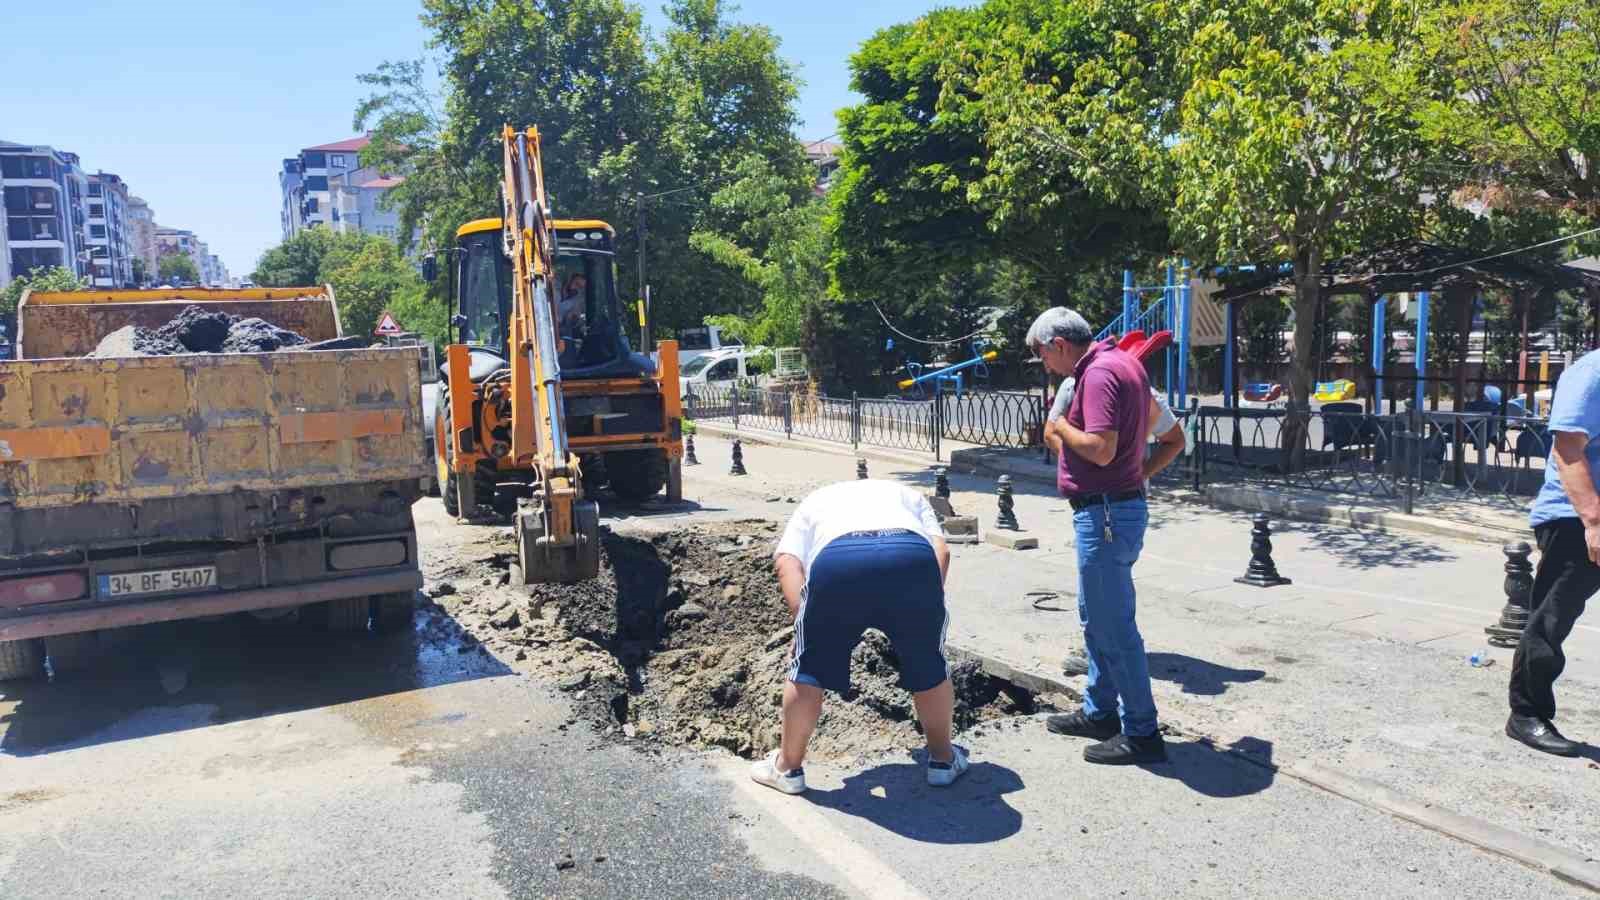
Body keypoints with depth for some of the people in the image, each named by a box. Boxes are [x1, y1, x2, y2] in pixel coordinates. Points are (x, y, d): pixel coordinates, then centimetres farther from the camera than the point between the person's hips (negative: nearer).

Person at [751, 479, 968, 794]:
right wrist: (924, 610, 25)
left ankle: (787, 766, 34)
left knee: (809, 667, 20)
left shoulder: (814, 501, 41)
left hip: (836, 559, -1)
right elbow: (941, 551, 22)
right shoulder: (907, 495, 43)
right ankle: (943, 758, 40)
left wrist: (805, 621, 15)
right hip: (912, 555, 1)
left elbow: (786, 561, 19)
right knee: (929, 666, 24)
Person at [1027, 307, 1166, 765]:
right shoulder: (1122, 360, 13)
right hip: (1123, 502, 11)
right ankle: (1099, 712, 32)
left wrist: (1060, 427, -11)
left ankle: (1141, 733, 7)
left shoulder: (1099, 373, -19)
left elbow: (1100, 449, -26)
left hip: (1105, 512, -11)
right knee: (1098, 618, 20)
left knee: (1113, 625, -3)